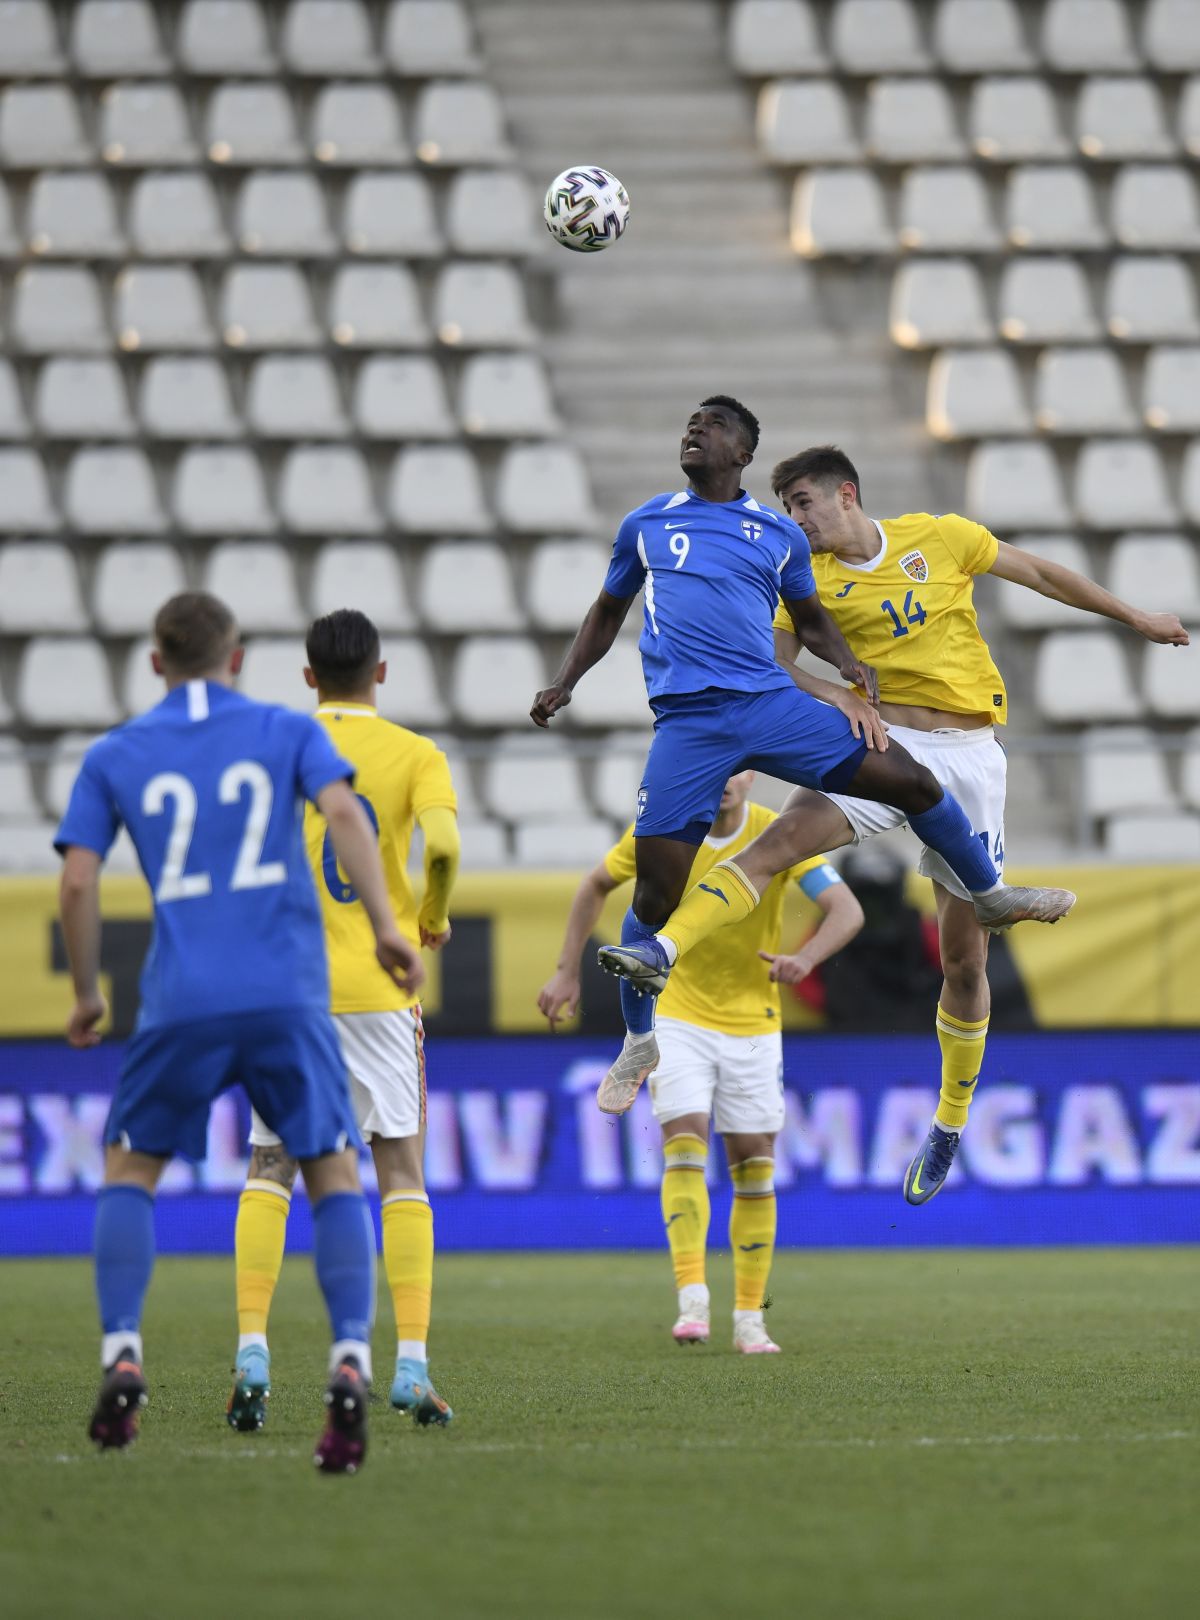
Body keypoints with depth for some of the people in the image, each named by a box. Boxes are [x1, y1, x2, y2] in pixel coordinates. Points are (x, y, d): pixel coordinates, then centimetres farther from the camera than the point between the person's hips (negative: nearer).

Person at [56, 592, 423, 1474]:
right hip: (288, 996, 0)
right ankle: (351, 1362, -13)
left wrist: (87, 994, 16)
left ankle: (121, 1358, 1)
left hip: (180, 1003, 0)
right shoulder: (286, 731, 11)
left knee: (131, 1166, 18)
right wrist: (385, 926, -9)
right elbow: (343, 811, -7)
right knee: (334, 1174, 7)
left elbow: (78, 881, 5)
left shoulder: (113, 758, 12)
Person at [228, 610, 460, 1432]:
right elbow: (443, 846, -15)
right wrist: (433, 920, 4)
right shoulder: (416, 755, 1)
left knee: (271, 1170, 7)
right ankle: (412, 1363, -5)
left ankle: (253, 1347, -9)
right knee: (402, 1172, 5)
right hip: (380, 988, -1)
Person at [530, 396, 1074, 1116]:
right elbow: (608, 614, 27)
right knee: (656, 886, -6)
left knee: (910, 780, -6)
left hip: (771, 703, 1)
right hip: (687, 723, -1)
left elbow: (811, 618, 26)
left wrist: (851, 665, 7)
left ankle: (993, 893, 20)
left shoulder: (779, 534, 13)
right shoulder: (645, 525, 14)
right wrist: (565, 683, 14)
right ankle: (639, 1042, 13)